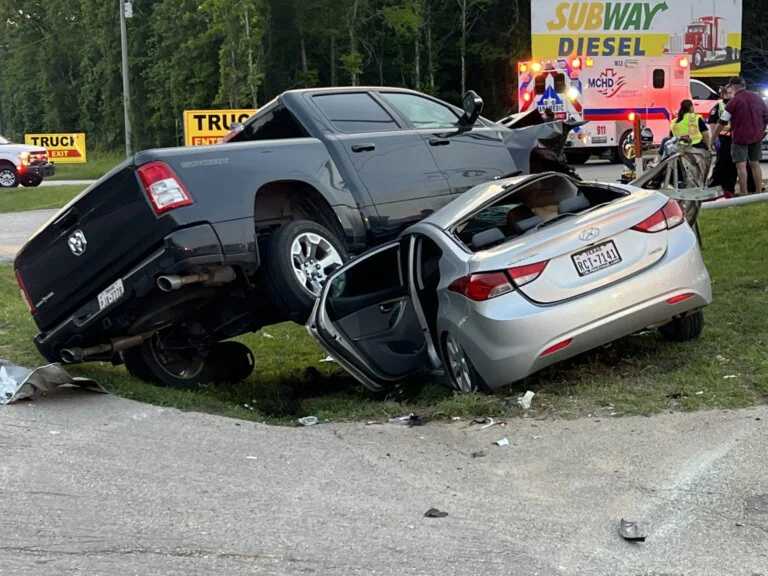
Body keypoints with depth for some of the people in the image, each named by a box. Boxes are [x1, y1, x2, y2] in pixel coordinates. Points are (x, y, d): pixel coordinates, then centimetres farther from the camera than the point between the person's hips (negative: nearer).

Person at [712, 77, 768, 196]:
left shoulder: (734, 101, -9)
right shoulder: (757, 98, 8)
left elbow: (722, 123, -9)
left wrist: (713, 138, -2)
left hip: (740, 137, -6)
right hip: (757, 137, 6)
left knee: (741, 166, -5)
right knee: (755, 164, 14)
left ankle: (743, 194, -10)